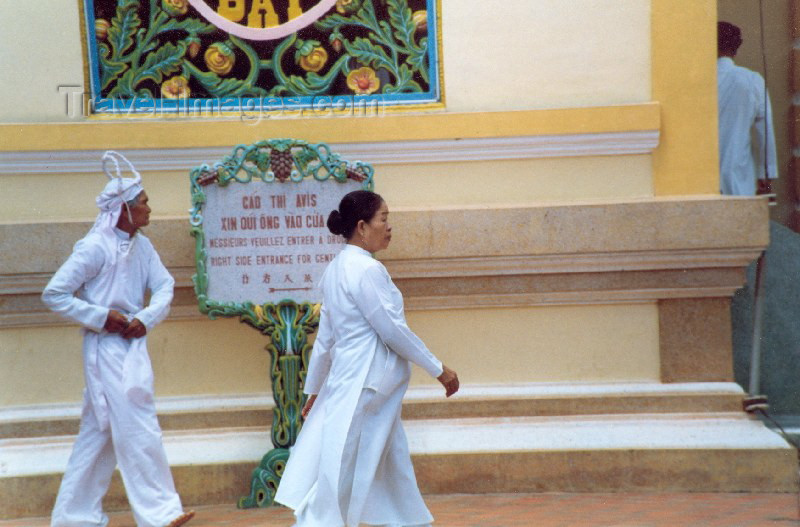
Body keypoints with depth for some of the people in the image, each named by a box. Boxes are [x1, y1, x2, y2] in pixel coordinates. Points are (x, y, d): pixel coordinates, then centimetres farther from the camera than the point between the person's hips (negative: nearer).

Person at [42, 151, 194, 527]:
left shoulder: (141, 245, 7)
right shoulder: (95, 247, -14)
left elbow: (165, 284, 7)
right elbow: (54, 294, -13)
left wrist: (147, 318, -11)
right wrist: (101, 317, -15)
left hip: (132, 345, 8)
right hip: (107, 348, -8)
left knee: (101, 431, 13)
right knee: (137, 429, -6)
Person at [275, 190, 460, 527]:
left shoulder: (337, 269, 11)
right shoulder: (367, 269, -16)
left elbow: (325, 337, 15)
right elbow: (394, 331, -16)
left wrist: (314, 388, 20)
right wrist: (439, 370, -7)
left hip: (349, 379, 9)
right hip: (368, 383, -9)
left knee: (393, 465, 16)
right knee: (341, 471, -4)